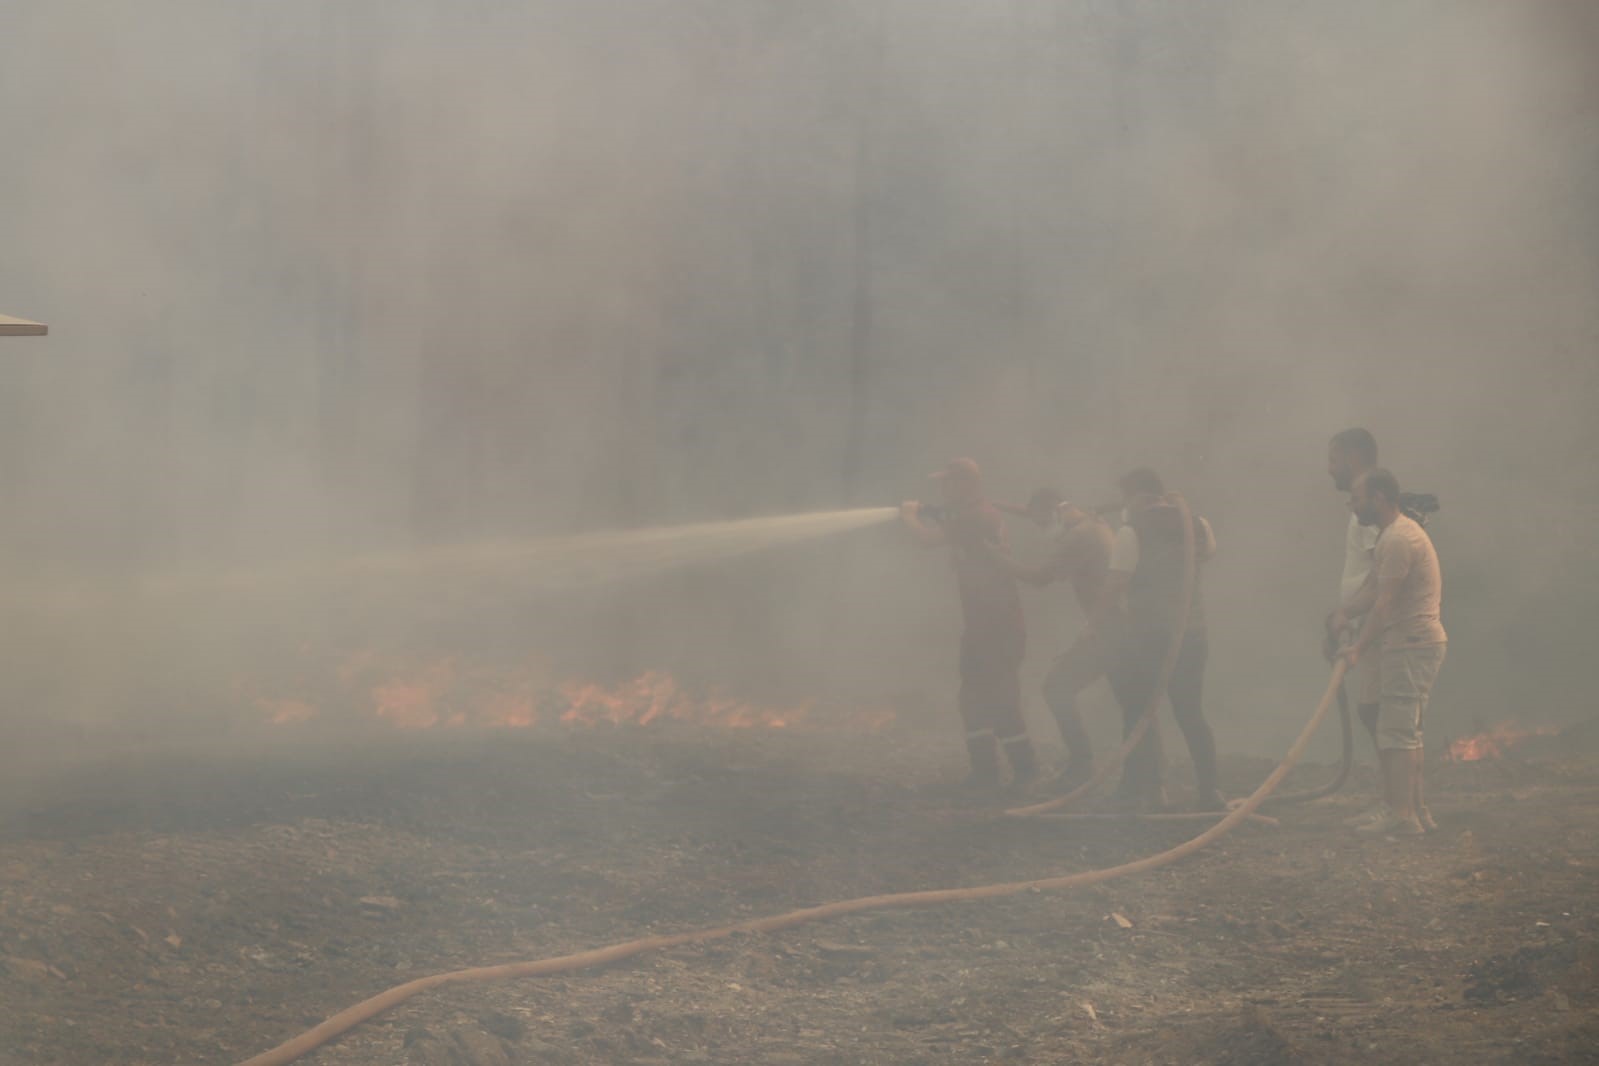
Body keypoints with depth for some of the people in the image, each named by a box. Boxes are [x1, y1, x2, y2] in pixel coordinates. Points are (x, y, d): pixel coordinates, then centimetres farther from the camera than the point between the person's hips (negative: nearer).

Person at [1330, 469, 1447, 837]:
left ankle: (1401, 816, -12)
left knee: (1397, 733, -11)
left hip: (1412, 646, -11)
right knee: (1404, 733, 15)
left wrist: (1359, 648, -13)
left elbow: (1385, 603, -18)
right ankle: (1413, 810, 20)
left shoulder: (1398, 539, -16)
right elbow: (1372, 590, 16)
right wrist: (1341, 615, 1)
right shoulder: (1393, 534, 19)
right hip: (1411, 645, 11)